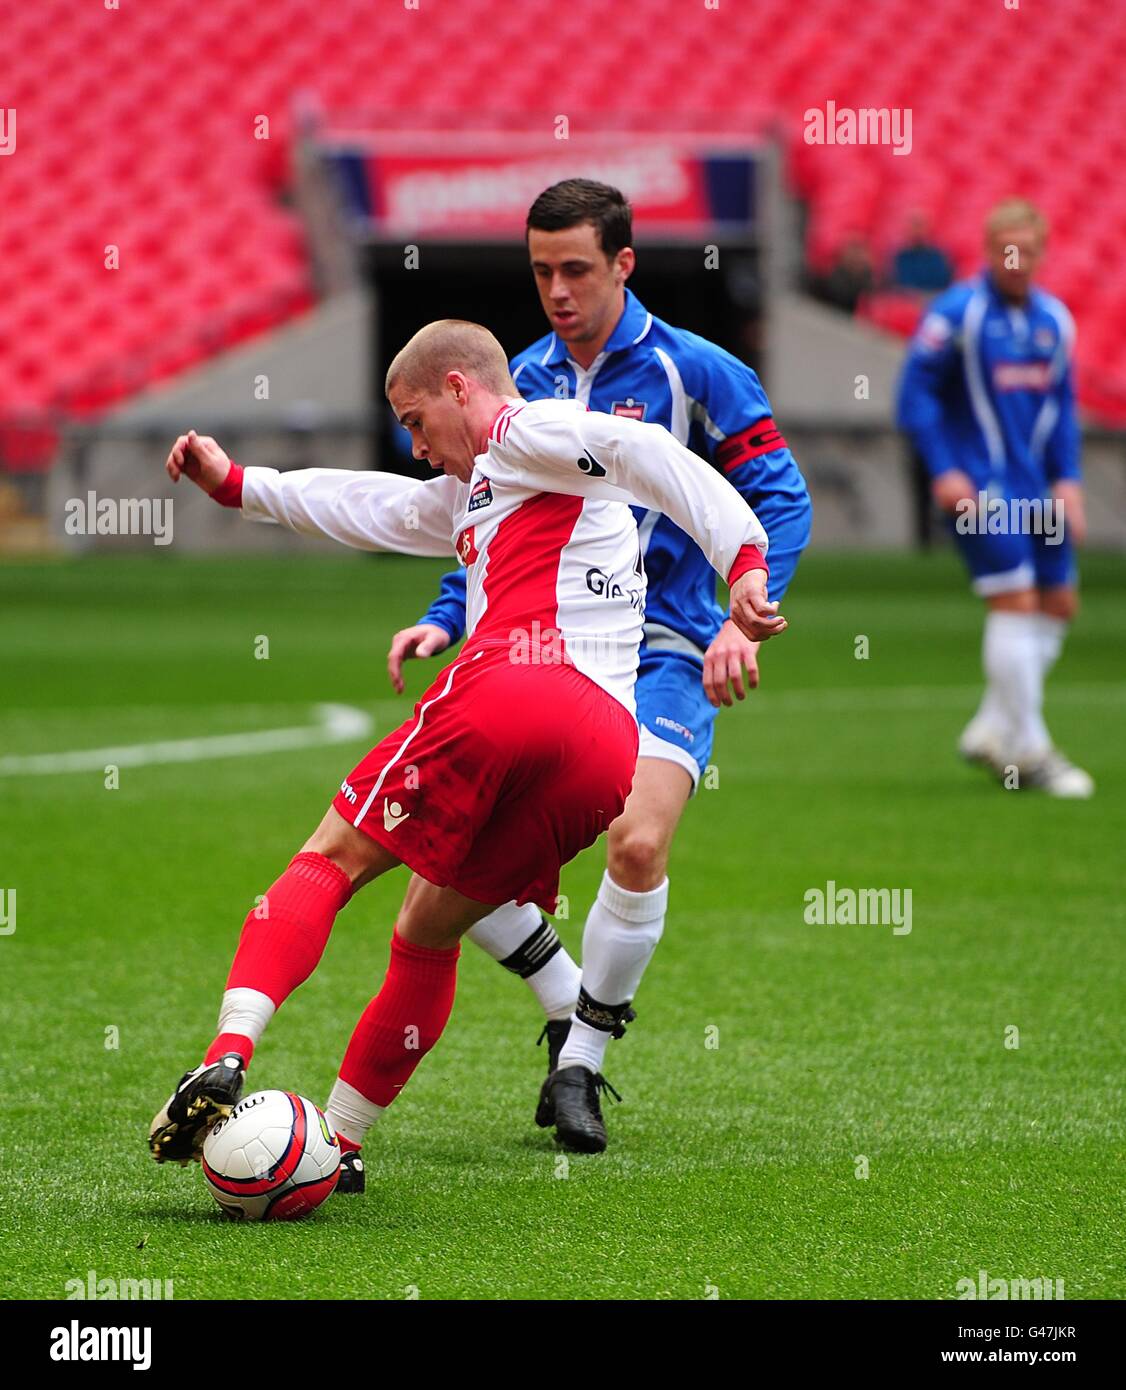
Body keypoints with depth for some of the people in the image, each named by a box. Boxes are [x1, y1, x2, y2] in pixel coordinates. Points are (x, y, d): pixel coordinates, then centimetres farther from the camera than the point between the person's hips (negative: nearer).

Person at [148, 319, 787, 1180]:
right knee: (427, 934, 20)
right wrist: (237, 486, 56)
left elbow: (648, 454, -8)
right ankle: (337, 1146, 18)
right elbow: (372, 507, 51)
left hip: (512, 689, -8)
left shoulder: (526, 432, 9)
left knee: (331, 861, 0)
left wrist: (743, 559, -22)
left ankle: (229, 1056, -17)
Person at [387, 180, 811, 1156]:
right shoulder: (522, 379, 10)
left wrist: (744, 619, -18)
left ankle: (583, 1059, -5)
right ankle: (567, 1000, 15)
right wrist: (445, 621, 4)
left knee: (637, 842, -26)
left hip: (660, 653, -4)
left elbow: (781, 497, -4)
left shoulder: (693, 371, -4)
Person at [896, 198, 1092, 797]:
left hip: (1034, 485, 7)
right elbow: (916, 391, -8)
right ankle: (1027, 752, -6)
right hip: (980, 487, -7)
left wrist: (1067, 479, 8)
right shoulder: (957, 312, -9)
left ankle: (993, 729, 17)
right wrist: (943, 470, -15)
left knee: (1059, 602, 6)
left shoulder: (1053, 319, 10)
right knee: (1015, 602, -12)